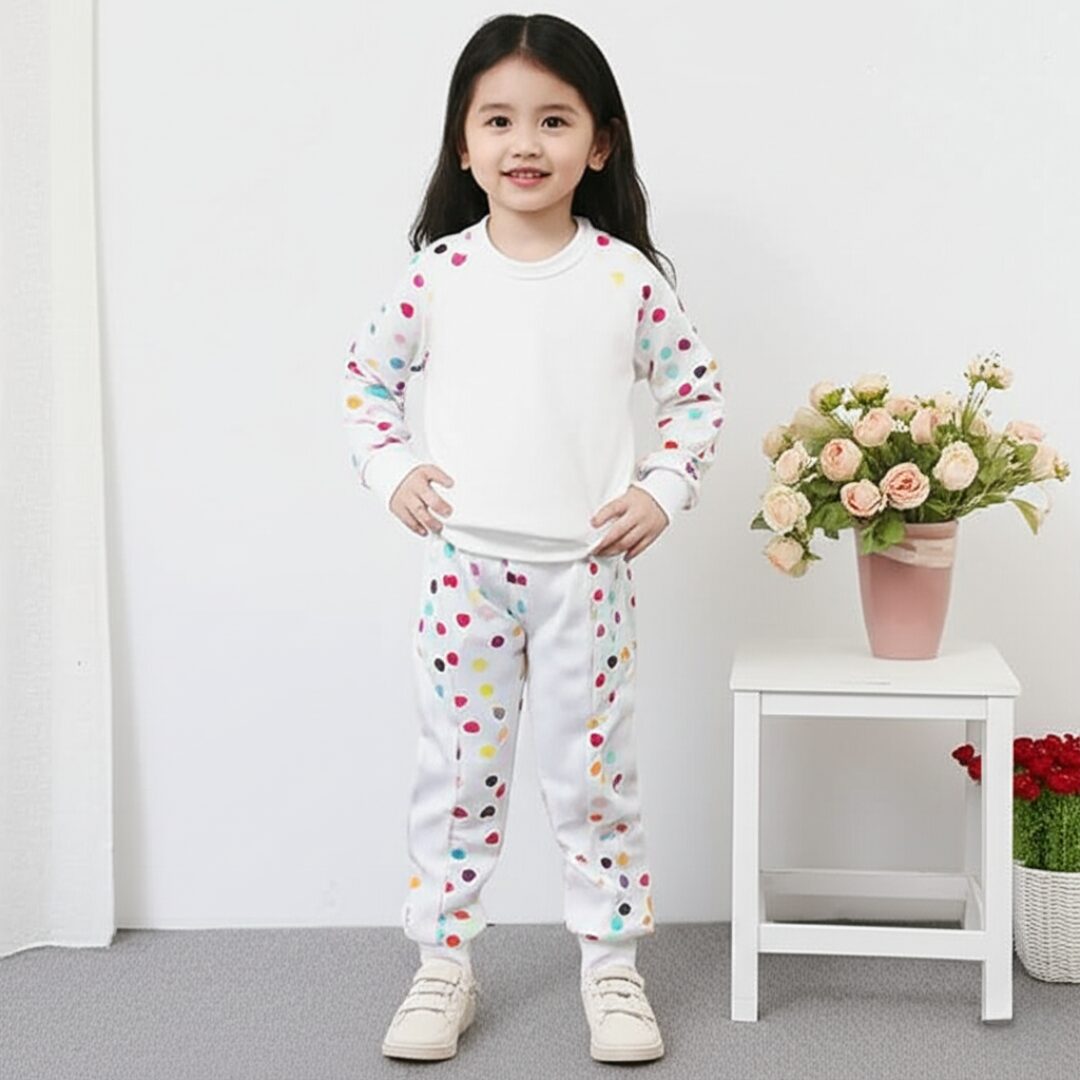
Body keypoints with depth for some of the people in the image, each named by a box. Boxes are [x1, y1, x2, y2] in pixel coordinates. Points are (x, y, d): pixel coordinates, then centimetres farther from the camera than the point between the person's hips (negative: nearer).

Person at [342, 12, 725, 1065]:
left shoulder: (625, 276, -3)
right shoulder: (436, 275, -2)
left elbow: (696, 390, 7)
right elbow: (365, 383, 10)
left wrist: (663, 491, -4)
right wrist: (392, 473, -3)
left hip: (586, 568, 0)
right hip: (463, 565, 1)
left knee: (594, 776, 8)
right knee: (458, 776, 9)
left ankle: (612, 966, 23)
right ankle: (442, 968, 23)